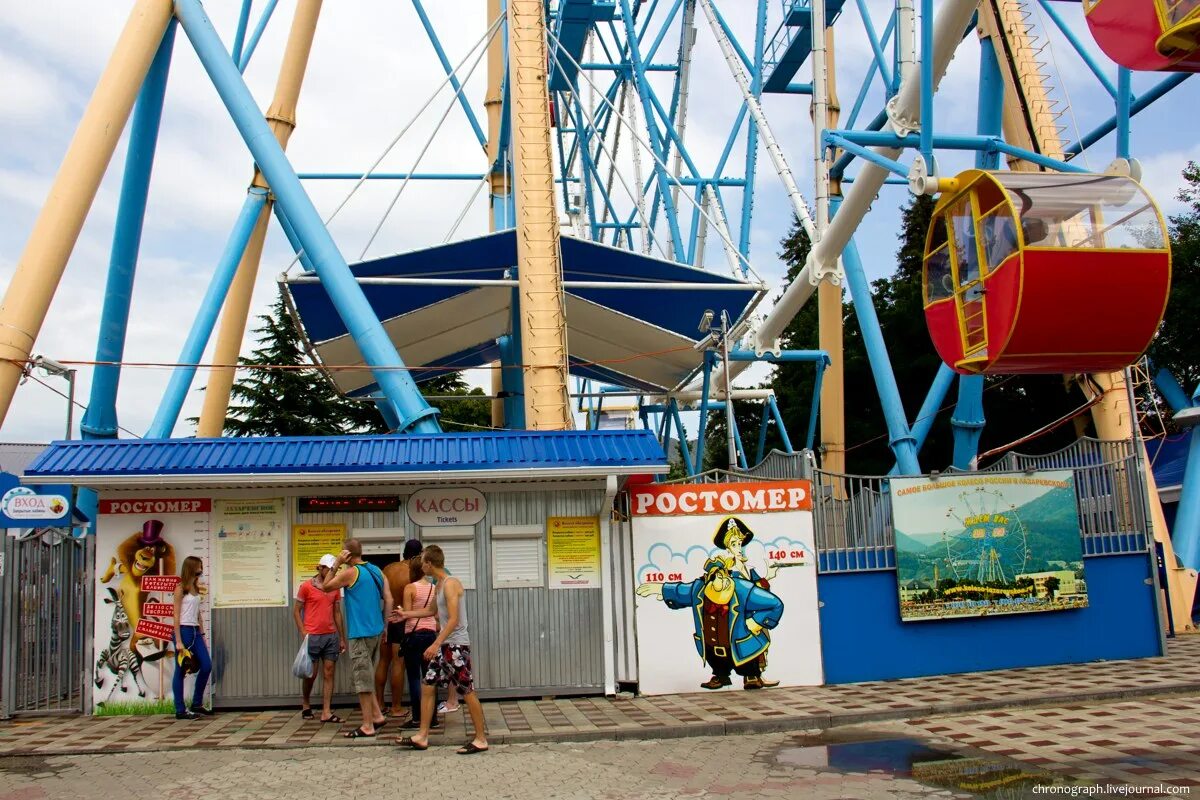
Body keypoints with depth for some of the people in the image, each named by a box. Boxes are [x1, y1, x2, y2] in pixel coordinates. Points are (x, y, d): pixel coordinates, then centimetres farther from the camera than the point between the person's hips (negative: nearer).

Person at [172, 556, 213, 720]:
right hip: (183, 631, -8)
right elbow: (176, 616, -11)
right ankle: (180, 710, 6)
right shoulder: (180, 589, -8)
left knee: (207, 666, 3)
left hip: (195, 631, 8)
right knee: (180, 671, 0)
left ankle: (197, 704, 16)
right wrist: (178, 641, -16)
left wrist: (202, 635, 14)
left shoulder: (196, 589, 14)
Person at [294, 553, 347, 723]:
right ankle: (305, 705, 28)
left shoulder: (335, 588, 9)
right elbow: (296, 610, 0)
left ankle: (326, 712, 3)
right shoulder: (306, 586, -3)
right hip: (313, 637, -4)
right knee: (311, 673, 4)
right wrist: (303, 633, -10)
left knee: (329, 674, 1)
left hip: (331, 636, 4)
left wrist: (342, 638, 12)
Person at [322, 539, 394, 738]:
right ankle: (377, 715, 20)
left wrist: (336, 565, 0)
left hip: (360, 633, -8)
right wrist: (385, 625, 15)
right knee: (366, 676, 20)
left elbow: (326, 587, 1)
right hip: (376, 631, 8)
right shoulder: (377, 571, 8)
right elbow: (389, 600, 8)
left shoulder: (350, 572, -13)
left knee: (362, 679, -1)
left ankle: (367, 726, 3)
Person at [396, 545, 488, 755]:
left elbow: (453, 619, -23)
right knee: (427, 687, 10)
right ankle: (422, 737, 16)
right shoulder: (439, 585, 13)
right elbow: (431, 610, 31)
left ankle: (481, 739, 4)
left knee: (467, 692, -4)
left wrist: (436, 644, -27)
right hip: (444, 645, 10)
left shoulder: (450, 583, -16)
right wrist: (405, 614, 36)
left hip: (457, 645, -10)